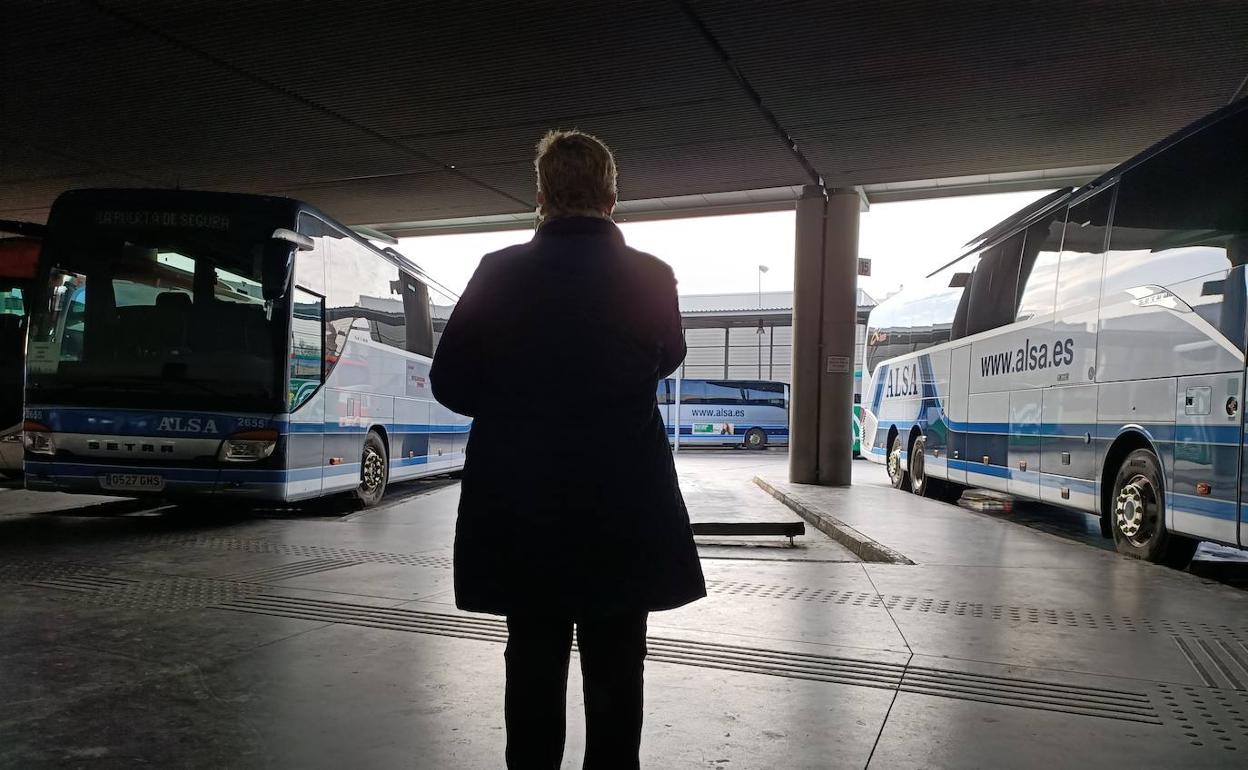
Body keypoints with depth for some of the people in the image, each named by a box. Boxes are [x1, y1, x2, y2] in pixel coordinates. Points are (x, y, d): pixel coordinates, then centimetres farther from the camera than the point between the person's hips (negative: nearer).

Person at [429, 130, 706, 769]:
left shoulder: (500, 272, -7)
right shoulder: (650, 277, -6)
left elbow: (449, 383, -2)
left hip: (522, 510, 1)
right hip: (623, 511, 0)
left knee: (533, 666, 14)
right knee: (615, 675, 11)